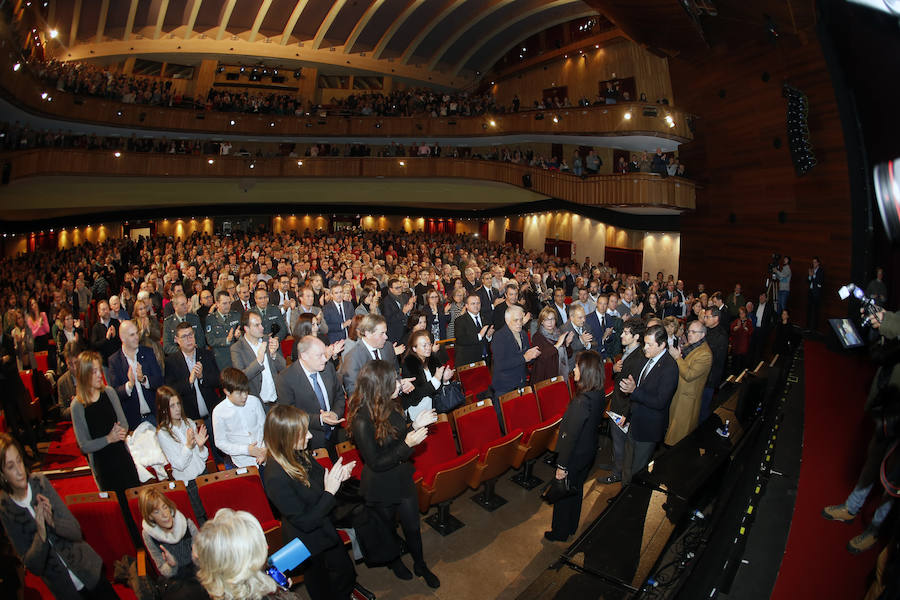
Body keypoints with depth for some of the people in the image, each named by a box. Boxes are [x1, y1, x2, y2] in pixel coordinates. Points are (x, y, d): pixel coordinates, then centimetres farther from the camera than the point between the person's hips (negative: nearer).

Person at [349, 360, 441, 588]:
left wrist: (415, 426, -11)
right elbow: (376, 463, -26)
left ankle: (420, 565, 46)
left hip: (402, 477, 6)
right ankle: (394, 561, 53)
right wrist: (407, 445, -30)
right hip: (381, 487, -5)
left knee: (412, 526, 21)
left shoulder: (391, 405, -10)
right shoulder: (362, 420, -32)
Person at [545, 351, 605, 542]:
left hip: (575, 456, -7)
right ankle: (572, 527, 47)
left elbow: (571, 436, -28)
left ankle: (560, 532, 36)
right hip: (588, 452, 8)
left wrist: (562, 465, -18)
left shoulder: (582, 401, -34)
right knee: (576, 489, 27)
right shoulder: (599, 394, -9)